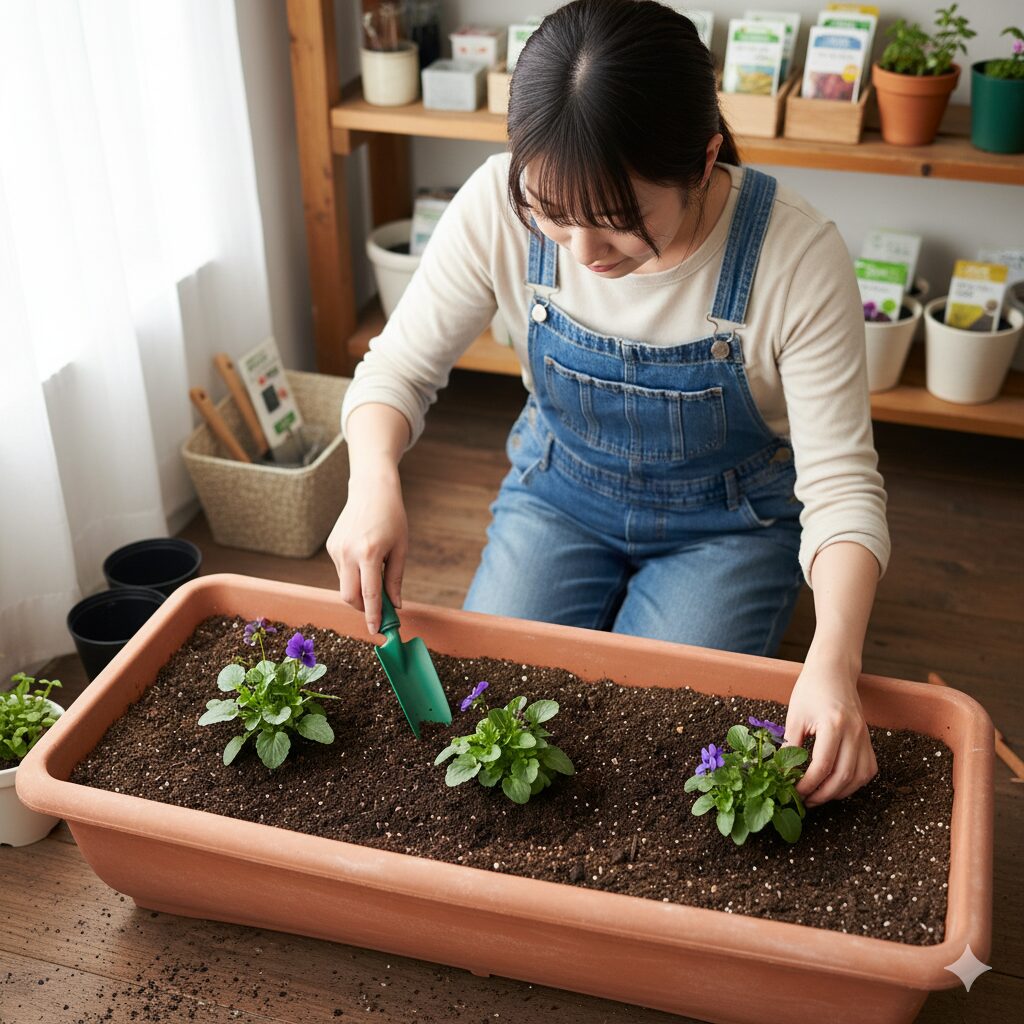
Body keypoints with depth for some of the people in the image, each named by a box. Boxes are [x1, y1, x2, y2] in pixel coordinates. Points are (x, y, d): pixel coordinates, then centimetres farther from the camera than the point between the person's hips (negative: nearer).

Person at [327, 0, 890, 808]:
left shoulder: (797, 256, -30)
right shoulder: (500, 206, -25)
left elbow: (840, 483, -26)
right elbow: (400, 366, -13)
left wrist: (834, 662, -43)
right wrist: (375, 483, -36)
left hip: (727, 522, -2)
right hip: (560, 492, 3)